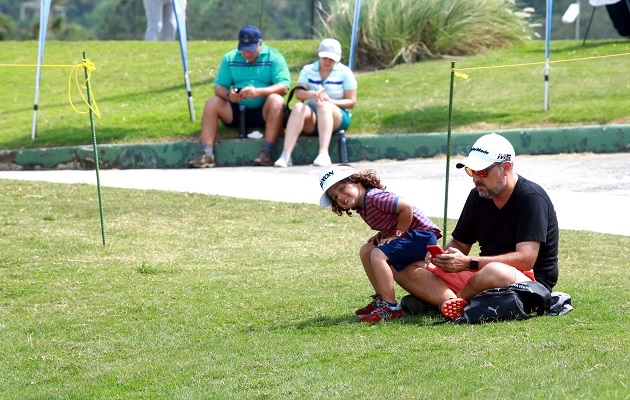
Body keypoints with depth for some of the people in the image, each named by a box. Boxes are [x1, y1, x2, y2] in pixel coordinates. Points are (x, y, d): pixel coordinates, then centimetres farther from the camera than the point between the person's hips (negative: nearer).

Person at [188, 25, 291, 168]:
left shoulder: (274, 57, -2)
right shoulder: (230, 58, 9)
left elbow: (283, 86, -15)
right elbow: (219, 86, 3)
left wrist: (258, 92, -31)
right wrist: (228, 95, -21)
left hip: (264, 113, -3)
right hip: (237, 112, 3)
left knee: (276, 100, -33)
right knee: (211, 103, -18)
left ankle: (266, 151, -42)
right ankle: (206, 154, -27)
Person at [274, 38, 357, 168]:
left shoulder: (345, 72, 7)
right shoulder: (308, 70, 12)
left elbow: (351, 101, 1)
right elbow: (298, 93, -4)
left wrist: (330, 101, -16)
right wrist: (312, 94, -27)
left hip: (338, 115, -2)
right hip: (311, 121, 2)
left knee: (324, 106, -35)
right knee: (299, 107, -31)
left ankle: (323, 154, -54)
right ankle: (285, 155, -48)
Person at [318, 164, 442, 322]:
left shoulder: (374, 197, -21)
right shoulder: (363, 208, 9)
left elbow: (407, 208, -25)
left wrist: (397, 234, -18)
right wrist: (382, 234, 4)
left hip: (422, 235, -11)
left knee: (378, 254, -24)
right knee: (366, 251, 11)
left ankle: (391, 307, -23)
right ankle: (381, 299, 15)